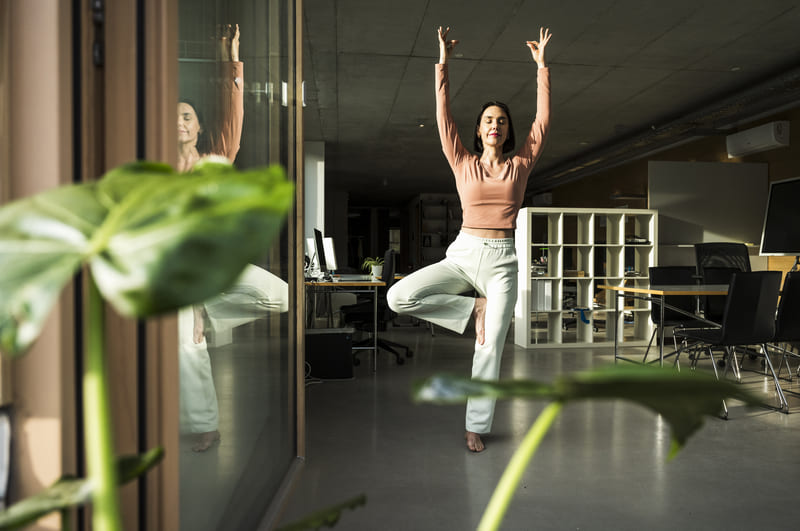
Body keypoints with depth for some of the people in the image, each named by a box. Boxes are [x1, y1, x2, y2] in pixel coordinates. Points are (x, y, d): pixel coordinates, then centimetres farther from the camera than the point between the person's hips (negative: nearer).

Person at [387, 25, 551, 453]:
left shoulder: (520, 166, 8)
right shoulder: (463, 164, 7)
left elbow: (542, 121, 5)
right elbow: (443, 119, 1)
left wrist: (541, 67, 7)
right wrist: (442, 65, -2)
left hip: (502, 261, 0)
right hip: (463, 254, 0)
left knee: (490, 348, -2)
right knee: (400, 297, -20)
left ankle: (476, 426, 14)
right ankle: (473, 309, -2)